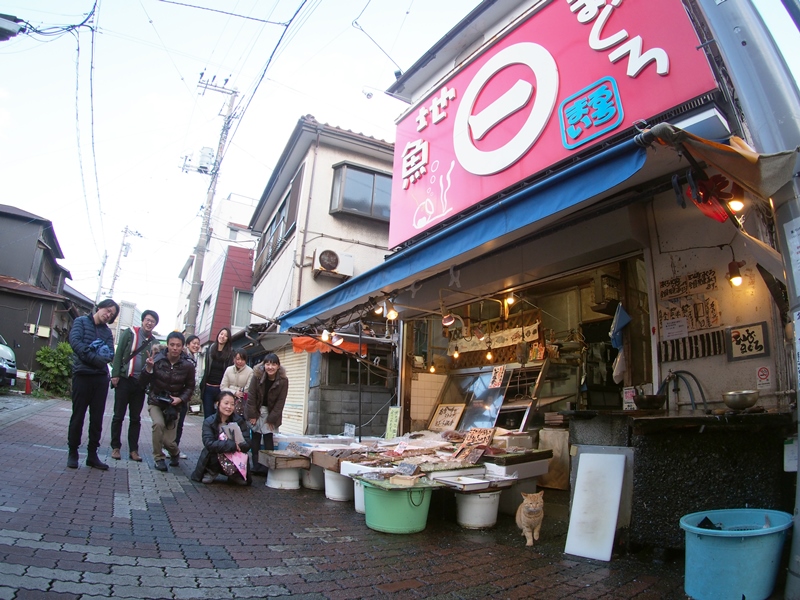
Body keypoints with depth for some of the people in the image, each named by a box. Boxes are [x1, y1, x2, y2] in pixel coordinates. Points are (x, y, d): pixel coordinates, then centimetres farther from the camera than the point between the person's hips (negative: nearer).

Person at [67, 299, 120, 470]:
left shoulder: (107, 331, 14)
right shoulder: (81, 321, 4)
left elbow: (110, 353, 2)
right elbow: (75, 341, -12)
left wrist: (100, 358, -19)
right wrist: (94, 357, -18)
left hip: (101, 377, 4)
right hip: (82, 374, -4)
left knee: (97, 417, 6)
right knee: (78, 415, 2)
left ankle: (92, 454, 15)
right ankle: (72, 453, 16)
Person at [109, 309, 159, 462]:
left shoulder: (153, 341, 8)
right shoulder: (130, 333, 1)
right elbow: (119, 353, -3)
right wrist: (115, 374, -11)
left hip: (140, 383, 3)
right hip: (124, 379, -3)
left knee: (136, 418, 8)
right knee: (119, 415, 3)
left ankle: (133, 450, 13)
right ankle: (116, 447, 15)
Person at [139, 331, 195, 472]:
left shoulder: (188, 365, -11)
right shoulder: (157, 360, -14)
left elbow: (190, 387, 1)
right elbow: (143, 382, -9)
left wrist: (180, 399, -16)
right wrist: (148, 368, -27)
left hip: (173, 404, 0)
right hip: (155, 401, 0)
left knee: (168, 441, -5)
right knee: (158, 424, -30)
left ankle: (175, 453, 33)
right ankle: (159, 458, -8)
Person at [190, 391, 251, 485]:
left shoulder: (239, 421, -10)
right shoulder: (208, 422, -11)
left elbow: (247, 445, -18)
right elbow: (209, 444, -25)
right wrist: (233, 445, -36)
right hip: (214, 459, 0)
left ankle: (234, 474, 7)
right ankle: (212, 472, 1)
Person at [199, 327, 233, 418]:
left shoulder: (230, 354, 1)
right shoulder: (210, 350, 10)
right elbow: (206, 369, 13)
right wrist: (202, 385, 6)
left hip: (221, 388, -2)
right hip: (208, 387, 3)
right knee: (208, 415, 4)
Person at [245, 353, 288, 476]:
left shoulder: (283, 380, -16)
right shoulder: (257, 376, -15)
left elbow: (280, 401, -12)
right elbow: (251, 396, -11)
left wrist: (272, 419, -14)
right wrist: (252, 415, -13)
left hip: (271, 413, -1)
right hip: (256, 410, 1)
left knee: (269, 440, -6)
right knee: (255, 439, 4)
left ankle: (267, 467, 2)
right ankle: (256, 466, 13)